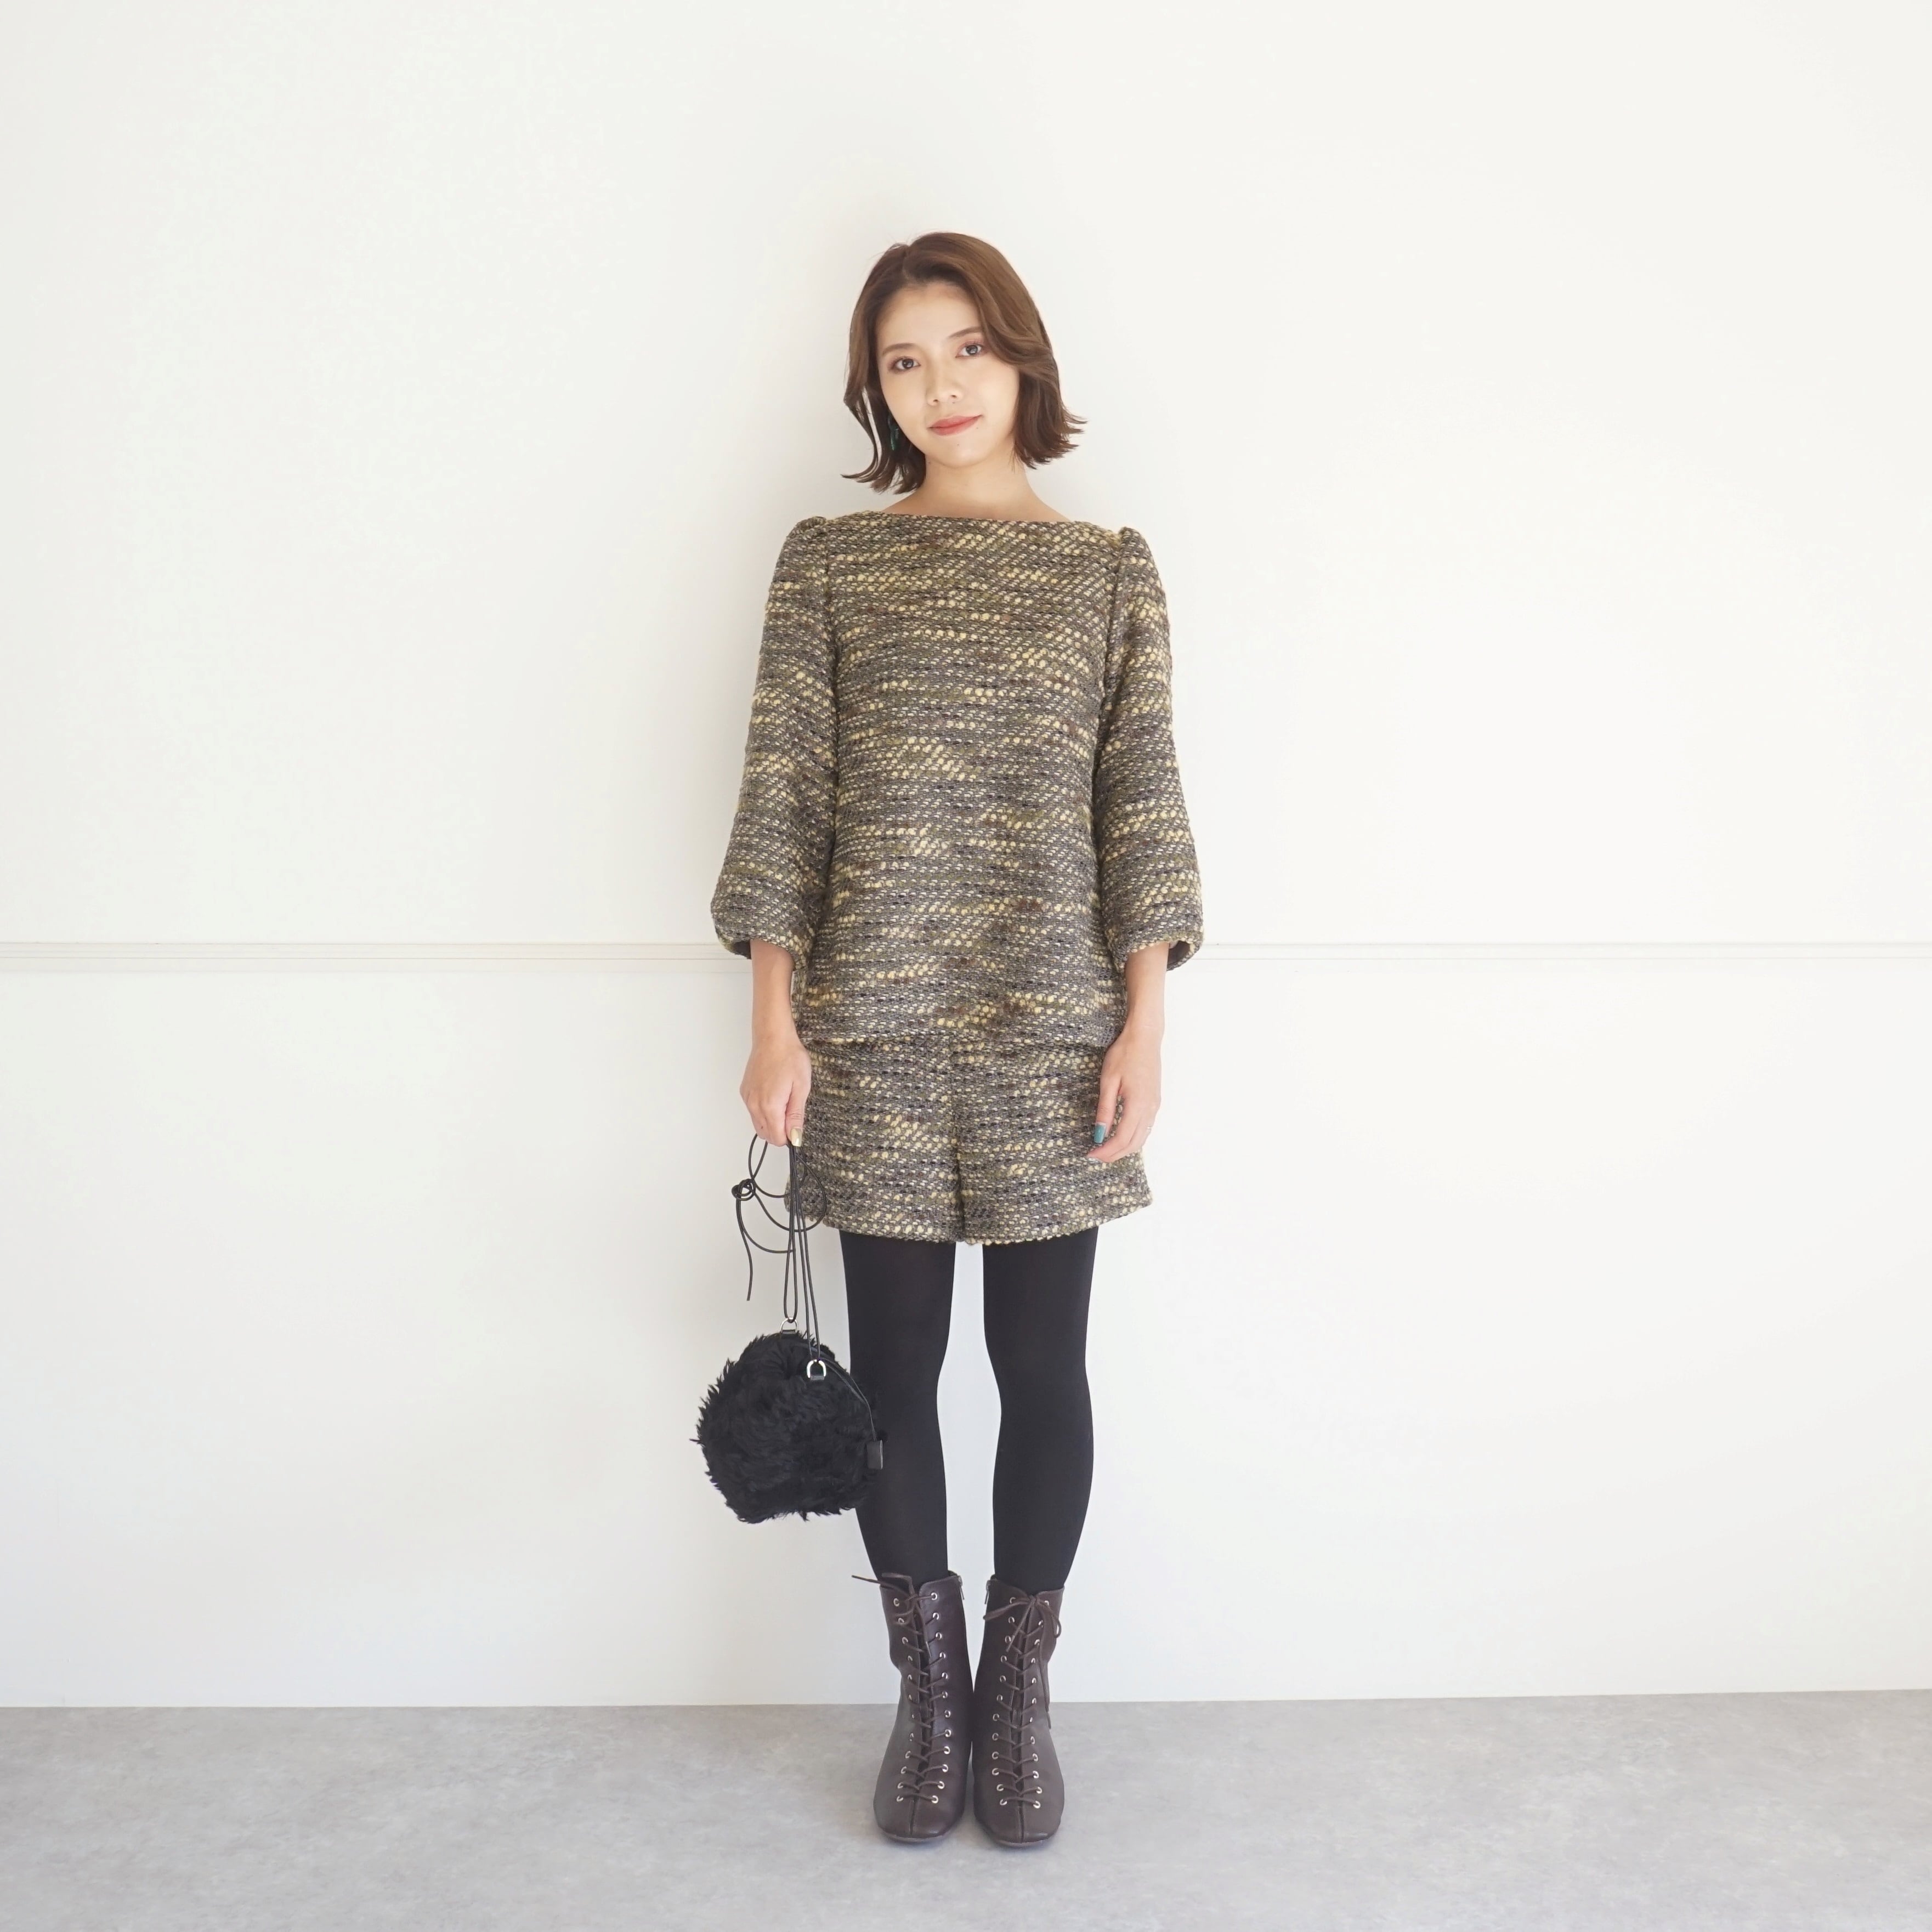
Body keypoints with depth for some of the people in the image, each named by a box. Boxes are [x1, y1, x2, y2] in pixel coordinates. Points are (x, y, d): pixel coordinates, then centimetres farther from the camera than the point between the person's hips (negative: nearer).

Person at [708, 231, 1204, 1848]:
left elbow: (1144, 801, 3)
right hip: (873, 1030, 0)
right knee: (895, 1363, 8)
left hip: (1052, 1029, 0)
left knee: (1043, 1365, 6)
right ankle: (929, 1692, 26)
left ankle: (1021, 1693, 26)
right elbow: (781, 792, 2)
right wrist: (777, 1022, -4)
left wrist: (1144, 1023, -4)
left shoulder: (1110, 568, 7)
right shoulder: (827, 561, 6)